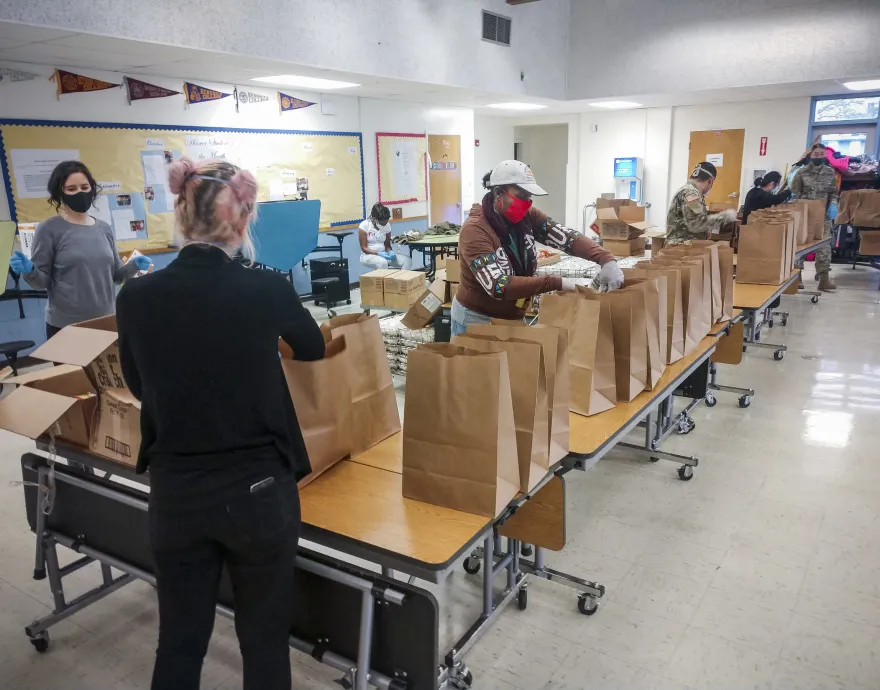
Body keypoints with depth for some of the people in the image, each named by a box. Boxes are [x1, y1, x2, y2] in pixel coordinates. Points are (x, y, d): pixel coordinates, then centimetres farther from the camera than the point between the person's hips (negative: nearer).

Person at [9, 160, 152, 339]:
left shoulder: (104, 228, 6)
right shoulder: (49, 229, -5)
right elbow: (42, 281, -3)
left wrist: (134, 266, -5)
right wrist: (29, 271, -22)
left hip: (106, 321, 4)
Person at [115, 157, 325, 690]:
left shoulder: (136, 298, -8)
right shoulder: (267, 290, -14)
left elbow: (140, 388, 10)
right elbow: (314, 348, 8)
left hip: (176, 493, 3)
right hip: (258, 490, -2)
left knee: (180, 639, 20)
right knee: (265, 637, 17)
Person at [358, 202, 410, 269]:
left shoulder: (386, 226, 1)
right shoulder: (364, 225, -12)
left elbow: (387, 245, 8)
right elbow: (364, 248, -12)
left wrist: (390, 252, -16)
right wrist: (378, 253, -26)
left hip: (383, 254, 5)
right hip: (368, 255, -5)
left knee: (406, 260, -16)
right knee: (383, 262, -38)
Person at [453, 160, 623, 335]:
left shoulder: (527, 216, -5)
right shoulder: (475, 230, -24)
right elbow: (499, 286, -32)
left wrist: (606, 259, -31)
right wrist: (558, 283, -34)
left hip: (512, 318, 6)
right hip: (477, 320, -6)